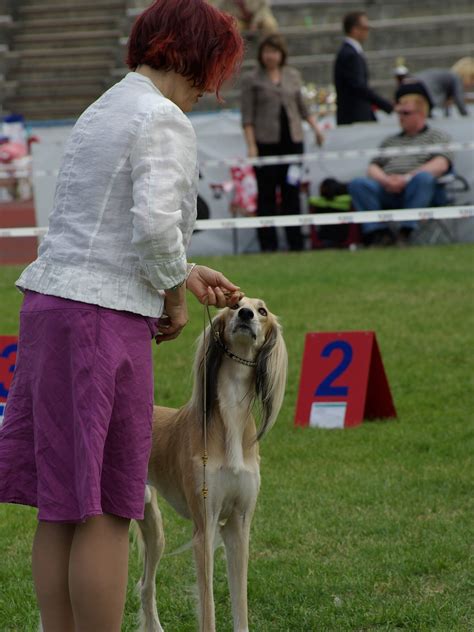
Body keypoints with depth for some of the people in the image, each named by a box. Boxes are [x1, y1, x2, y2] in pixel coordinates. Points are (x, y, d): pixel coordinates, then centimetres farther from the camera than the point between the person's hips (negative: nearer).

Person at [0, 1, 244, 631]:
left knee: (59, 508, 10)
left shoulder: (104, 109, 19)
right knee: (103, 511, -3)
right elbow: (155, 225, -21)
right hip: (105, 318, -9)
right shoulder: (164, 120, -9)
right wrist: (174, 294, -4)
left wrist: (185, 272, 24)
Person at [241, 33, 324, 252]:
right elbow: (247, 117, -2)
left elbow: (302, 106, 21)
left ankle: (295, 242, 8)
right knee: (267, 194, -2)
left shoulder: (293, 75, 13)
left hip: (292, 140, 3)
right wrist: (251, 145, -9)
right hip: (266, 142, -3)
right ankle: (268, 244, 1)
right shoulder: (252, 81, 1)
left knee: (292, 192, 4)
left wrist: (315, 127, 10)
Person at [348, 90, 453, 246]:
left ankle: (406, 232, -38)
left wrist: (408, 178, -13)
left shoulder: (437, 137, 19)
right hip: (388, 191, 4)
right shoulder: (390, 141, 32)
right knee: (357, 184, -24)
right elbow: (373, 168, 21)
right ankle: (377, 233, -32)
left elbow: (441, 165, 0)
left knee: (423, 177, -38)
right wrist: (385, 180, -5)